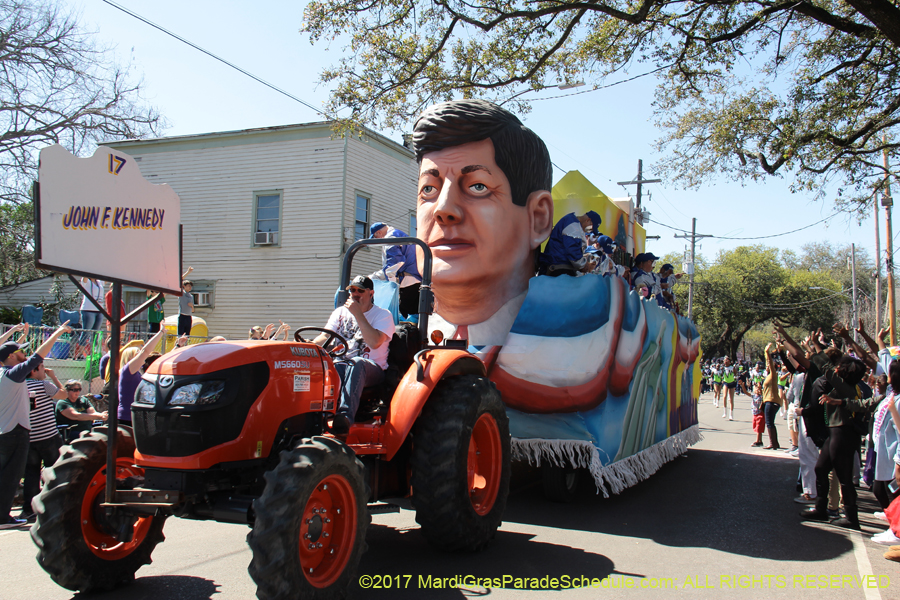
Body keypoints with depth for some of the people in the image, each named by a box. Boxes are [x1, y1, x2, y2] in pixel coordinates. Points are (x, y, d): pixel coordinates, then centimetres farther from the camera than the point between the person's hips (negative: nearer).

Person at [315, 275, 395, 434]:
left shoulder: (383, 315, 4)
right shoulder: (341, 312, 21)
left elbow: (374, 342, -15)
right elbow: (325, 337, 9)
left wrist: (358, 314, -13)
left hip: (371, 369, -3)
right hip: (340, 364, 3)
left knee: (356, 363, -40)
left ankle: (345, 416, -56)